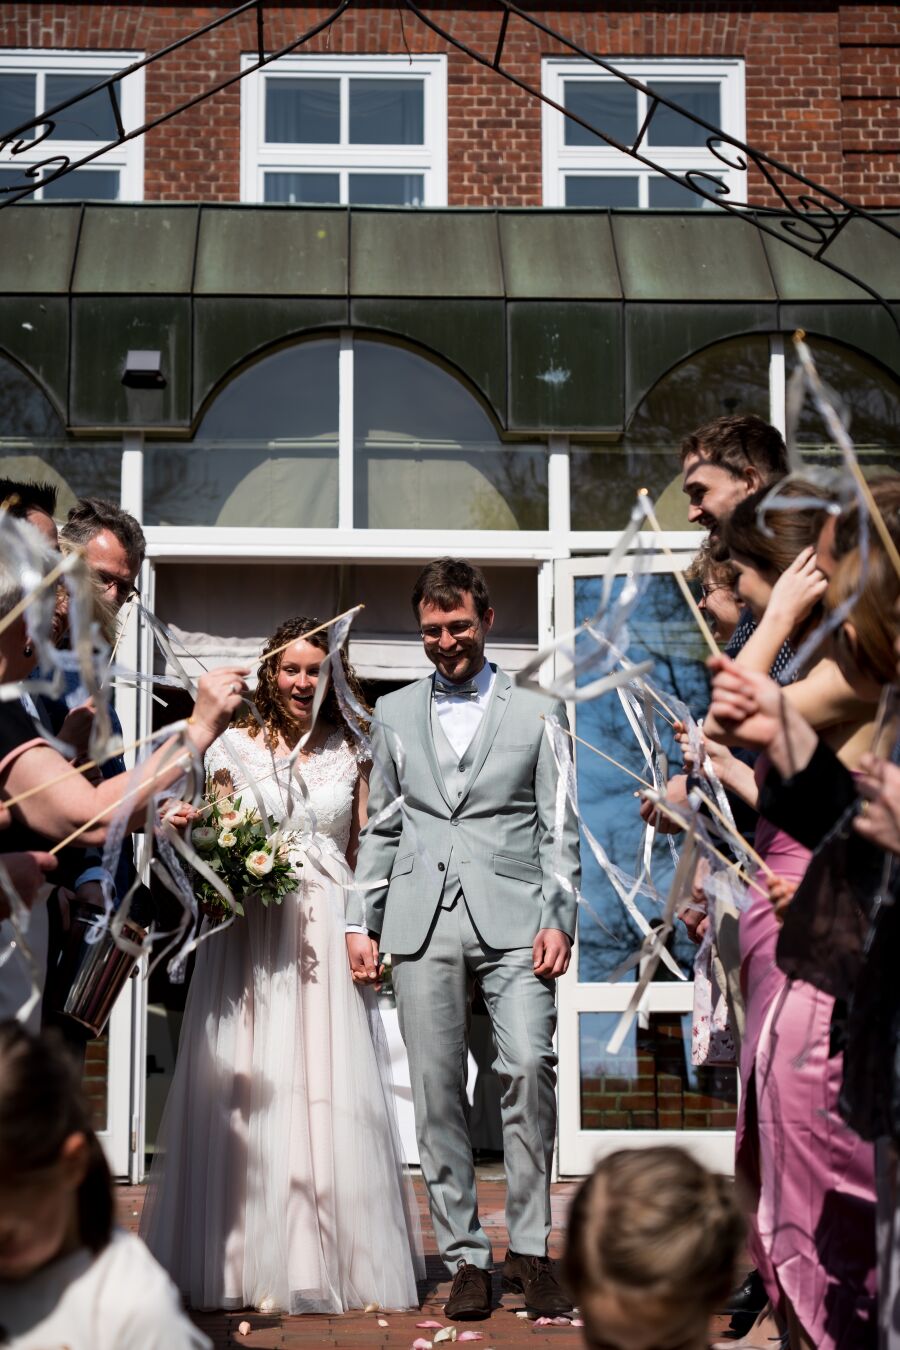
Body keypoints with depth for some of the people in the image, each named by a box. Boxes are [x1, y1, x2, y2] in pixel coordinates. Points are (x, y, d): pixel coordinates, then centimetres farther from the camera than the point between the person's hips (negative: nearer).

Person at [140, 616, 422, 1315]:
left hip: (329, 935, 1)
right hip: (250, 936, 0)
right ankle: (255, 1263, 8)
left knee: (334, 1094, -1)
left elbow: (368, 852, 8)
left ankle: (335, 1262, 9)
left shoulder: (352, 752, 8)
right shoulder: (237, 747, 6)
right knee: (251, 1093, -2)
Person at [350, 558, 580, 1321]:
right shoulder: (394, 715, 17)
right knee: (437, 1092, 1)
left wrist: (559, 919, -5)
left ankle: (529, 1248, -5)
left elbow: (558, 830, 7)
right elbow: (382, 828, 18)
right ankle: (466, 1258, 10)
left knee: (530, 1065, -18)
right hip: (422, 926, 2)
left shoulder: (536, 714, 11)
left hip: (512, 921, -2)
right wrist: (361, 922, 10)